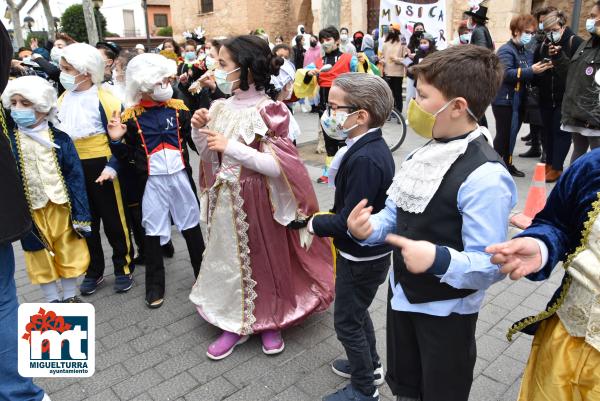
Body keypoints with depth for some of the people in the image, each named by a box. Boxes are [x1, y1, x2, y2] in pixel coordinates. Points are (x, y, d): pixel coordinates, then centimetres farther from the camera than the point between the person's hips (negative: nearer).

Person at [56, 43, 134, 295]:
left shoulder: (105, 100, -11)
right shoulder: (62, 100, 8)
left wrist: (112, 167, -20)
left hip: (100, 167, -6)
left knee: (114, 221, 5)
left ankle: (123, 268, 21)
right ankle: (93, 271, 28)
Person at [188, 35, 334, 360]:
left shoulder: (268, 112, -15)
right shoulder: (220, 107, 3)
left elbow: (278, 167, -22)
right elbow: (208, 157, 9)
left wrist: (231, 147, -25)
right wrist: (197, 130, -8)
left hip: (257, 200, -5)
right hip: (225, 199, 6)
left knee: (264, 257, 11)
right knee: (228, 257, 14)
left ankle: (269, 323, 35)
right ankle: (235, 324, 35)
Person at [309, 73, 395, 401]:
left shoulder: (365, 159, -31)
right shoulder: (372, 146, -1)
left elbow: (348, 222, -29)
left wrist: (314, 224, -14)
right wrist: (327, 219, 1)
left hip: (362, 258, -9)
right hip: (366, 252, 9)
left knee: (347, 322, 10)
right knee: (357, 311, 27)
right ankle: (370, 365, 49)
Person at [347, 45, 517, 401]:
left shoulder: (485, 176, -27)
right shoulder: (423, 154, 1)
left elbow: (490, 265, -26)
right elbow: (396, 214, 6)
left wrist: (439, 260, -43)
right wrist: (368, 228, -14)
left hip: (447, 313, -7)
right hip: (402, 295, 7)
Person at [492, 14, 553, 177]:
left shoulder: (527, 53, 13)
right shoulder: (506, 50, -10)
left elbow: (529, 77, 16)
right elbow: (507, 73, -24)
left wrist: (540, 69, -3)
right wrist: (531, 70, -28)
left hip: (519, 101, 8)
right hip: (504, 101, -8)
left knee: (512, 134, 15)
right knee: (503, 135, -4)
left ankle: (507, 164, 26)